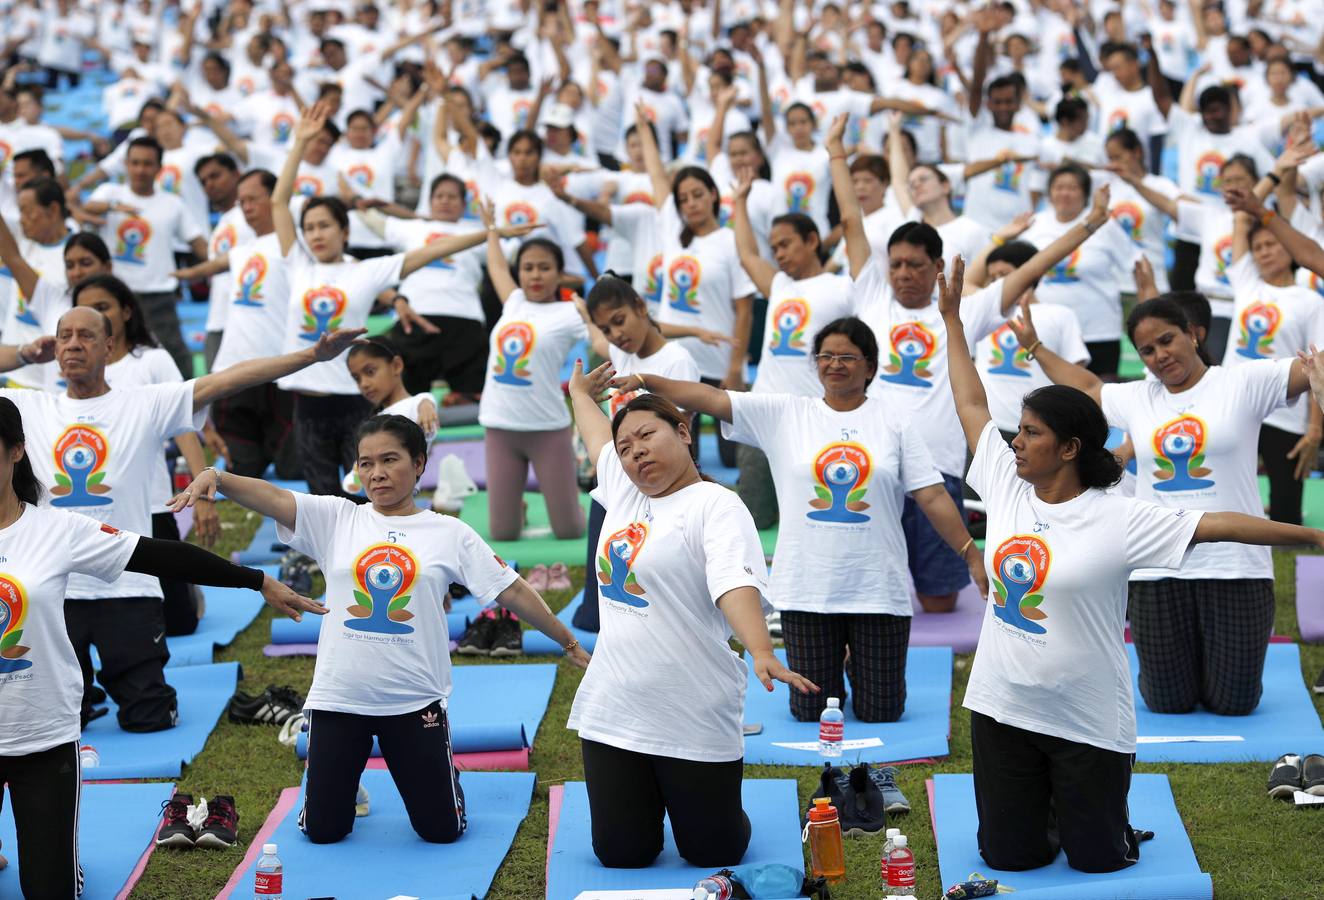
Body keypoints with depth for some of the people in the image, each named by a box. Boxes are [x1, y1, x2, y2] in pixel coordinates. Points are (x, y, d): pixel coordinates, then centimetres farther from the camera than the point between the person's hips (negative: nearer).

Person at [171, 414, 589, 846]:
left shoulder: (450, 534, 1)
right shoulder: (336, 519, 1)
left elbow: (512, 591, 3)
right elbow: (271, 496, -13)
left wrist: (569, 642, 4)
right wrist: (215, 477, -31)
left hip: (415, 702, -1)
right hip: (338, 698, 1)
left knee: (442, 829, 4)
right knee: (323, 830, 5)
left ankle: (443, 778, 39)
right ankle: (347, 789, 40)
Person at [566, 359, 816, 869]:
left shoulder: (715, 505, -11)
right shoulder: (622, 493, 10)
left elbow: (735, 583, -27)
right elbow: (598, 435, 31)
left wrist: (761, 651, -42)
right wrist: (579, 394, 49)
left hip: (694, 724, -6)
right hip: (612, 712, 6)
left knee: (715, 854, 3)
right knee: (621, 854, 5)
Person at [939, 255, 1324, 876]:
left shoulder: (1118, 519, -15)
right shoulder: (1006, 487, -1)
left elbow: (1219, 524, -17)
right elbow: (971, 405, 9)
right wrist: (952, 319, 12)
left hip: (1088, 723, -4)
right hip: (1001, 708, 4)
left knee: (1096, 860, 6)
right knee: (1007, 856, 8)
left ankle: (1081, 810, 39)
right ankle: (1042, 808, 41)